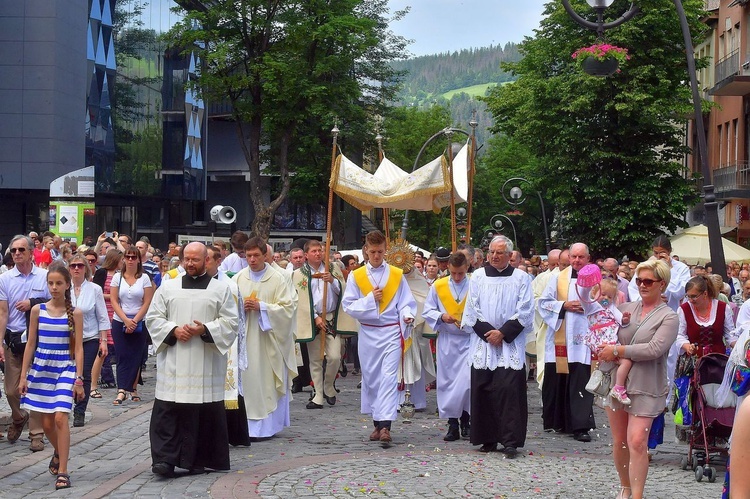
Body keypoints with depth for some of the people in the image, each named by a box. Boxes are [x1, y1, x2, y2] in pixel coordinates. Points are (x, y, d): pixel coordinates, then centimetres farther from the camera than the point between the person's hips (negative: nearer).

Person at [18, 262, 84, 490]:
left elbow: (78, 349, -3)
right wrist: (23, 376, 3)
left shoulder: (74, 313, -3)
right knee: (47, 422, 9)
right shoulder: (38, 310, 2)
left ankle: (62, 471, -11)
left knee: (60, 418, -16)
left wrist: (79, 379, -7)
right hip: (41, 367, 3)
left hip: (65, 368, -3)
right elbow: (30, 345, 6)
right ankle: (58, 453, 39)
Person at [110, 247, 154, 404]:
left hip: (139, 323, 0)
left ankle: (133, 389, 10)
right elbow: (114, 301, -1)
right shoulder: (117, 277, 3)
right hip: (119, 322, 0)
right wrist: (126, 320, -10)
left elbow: (147, 303, -2)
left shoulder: (144, 278, 1)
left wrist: (134, 321, -10)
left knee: (136, 357, 2)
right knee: (123, 357, -5)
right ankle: (122, 391, -11)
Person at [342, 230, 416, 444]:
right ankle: (377, 424, 18)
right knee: (371, 378, 7)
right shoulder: (356, 276, 5)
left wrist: (407, 315, -17)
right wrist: (370, 299, -11)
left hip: (391, 332, -2)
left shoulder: (397, 275, 5)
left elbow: (406, 302, 4)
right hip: (368, 333, 2)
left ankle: (385, 425, -19)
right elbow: (348, 305, 1)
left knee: (389, 377, -12)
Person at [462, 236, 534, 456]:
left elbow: (525, 312, -1)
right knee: (483, 390, 2)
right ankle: (488, 439, 10)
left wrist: (503, 333, -9)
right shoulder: (478, 276, 9)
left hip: (511, 344, -2)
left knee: (509, 390, -10)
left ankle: (510, 441, -9)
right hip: (483, 342, 2)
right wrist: (488, 332, -6)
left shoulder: (521, 278, 4)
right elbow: (472, 309, 5)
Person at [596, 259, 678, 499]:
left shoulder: (668, 317, -5)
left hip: (645, 386, -5)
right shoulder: (625, 308, 9)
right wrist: (606, 349, -8)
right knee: (619, 441, 11)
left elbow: (654, 349, -18)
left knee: (637, 441, -13)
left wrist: (617, 350, -16)